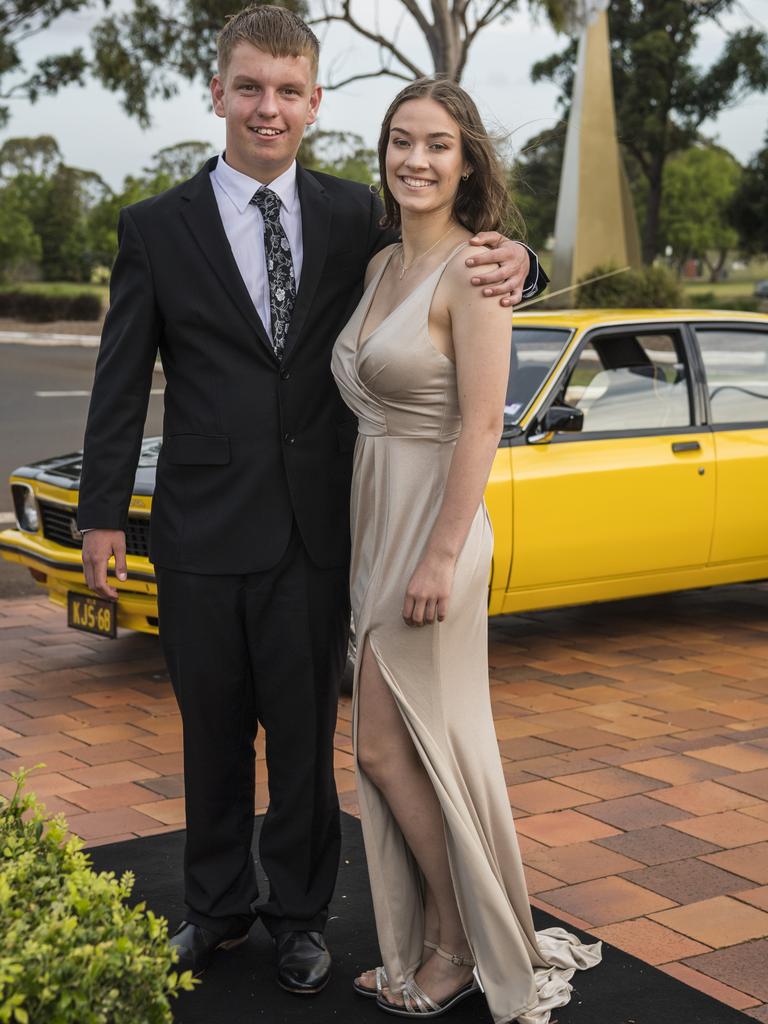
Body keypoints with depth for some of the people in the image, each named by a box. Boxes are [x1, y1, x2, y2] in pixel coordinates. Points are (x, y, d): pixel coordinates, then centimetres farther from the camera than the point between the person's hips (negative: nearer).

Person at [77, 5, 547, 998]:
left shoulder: (355, 216, 3)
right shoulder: (156, 227, 1)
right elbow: (122, 383, 2)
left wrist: (509, 261, -13)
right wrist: (102, 513, -2)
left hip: (317, 528, 0)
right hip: (203, 531, 0)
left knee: (306, 735, 11)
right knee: (214, 733, 14)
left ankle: (300, 914, 30)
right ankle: (219, 906, 34)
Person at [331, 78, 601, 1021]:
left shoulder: (472, 272, -14)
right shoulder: (382, 265, 11)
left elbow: (481, 425, -19)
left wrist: (441, 557, -22)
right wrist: (369, 545, 14)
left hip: (431, 525, -8)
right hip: (376, 520, 8)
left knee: (388, 747, -2)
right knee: (398, 747, 13)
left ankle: (460, 948, 15)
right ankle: (432, 943, 26)